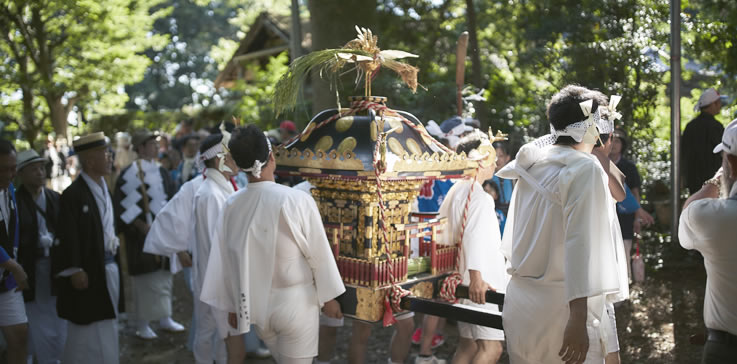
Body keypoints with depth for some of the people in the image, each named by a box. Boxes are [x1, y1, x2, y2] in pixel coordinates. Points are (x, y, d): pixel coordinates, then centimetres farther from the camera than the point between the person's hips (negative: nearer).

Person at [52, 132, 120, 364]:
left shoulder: (104, 189, 10)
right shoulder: (73, 194, -15)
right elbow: (68, 238, -16)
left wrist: (114, 258, 12)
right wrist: (74, 271, -18)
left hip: (109, 268, 8)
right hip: (88, 272, -8)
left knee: (106, 326, 17)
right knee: (88, 331, 3)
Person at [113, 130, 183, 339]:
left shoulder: (161, 172, 12)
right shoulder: (129, 174, -8)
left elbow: (170, 200, 17)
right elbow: (123, 205, -12)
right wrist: (142, 226, -18)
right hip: (141, 235, -6)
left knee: (164, 276, 10)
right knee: (145, 280, -1)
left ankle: (164, 318, 21)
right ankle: (142, 324, 10)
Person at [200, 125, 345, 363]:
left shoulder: (232, 206, -8)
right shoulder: (297, 201, -20)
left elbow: (225, 260, 1)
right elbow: (319, 253, -11)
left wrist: (231, 305, 14)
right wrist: (328, 297, 3)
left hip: (255, 305, 5)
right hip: (295, 303, -5)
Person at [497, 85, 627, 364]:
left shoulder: (531, 168, 9)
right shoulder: (584, 168, -10)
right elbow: (580, 244, -19)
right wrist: (578, 319, -22)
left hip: (520, 299, 7)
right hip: (561, 305, -7)